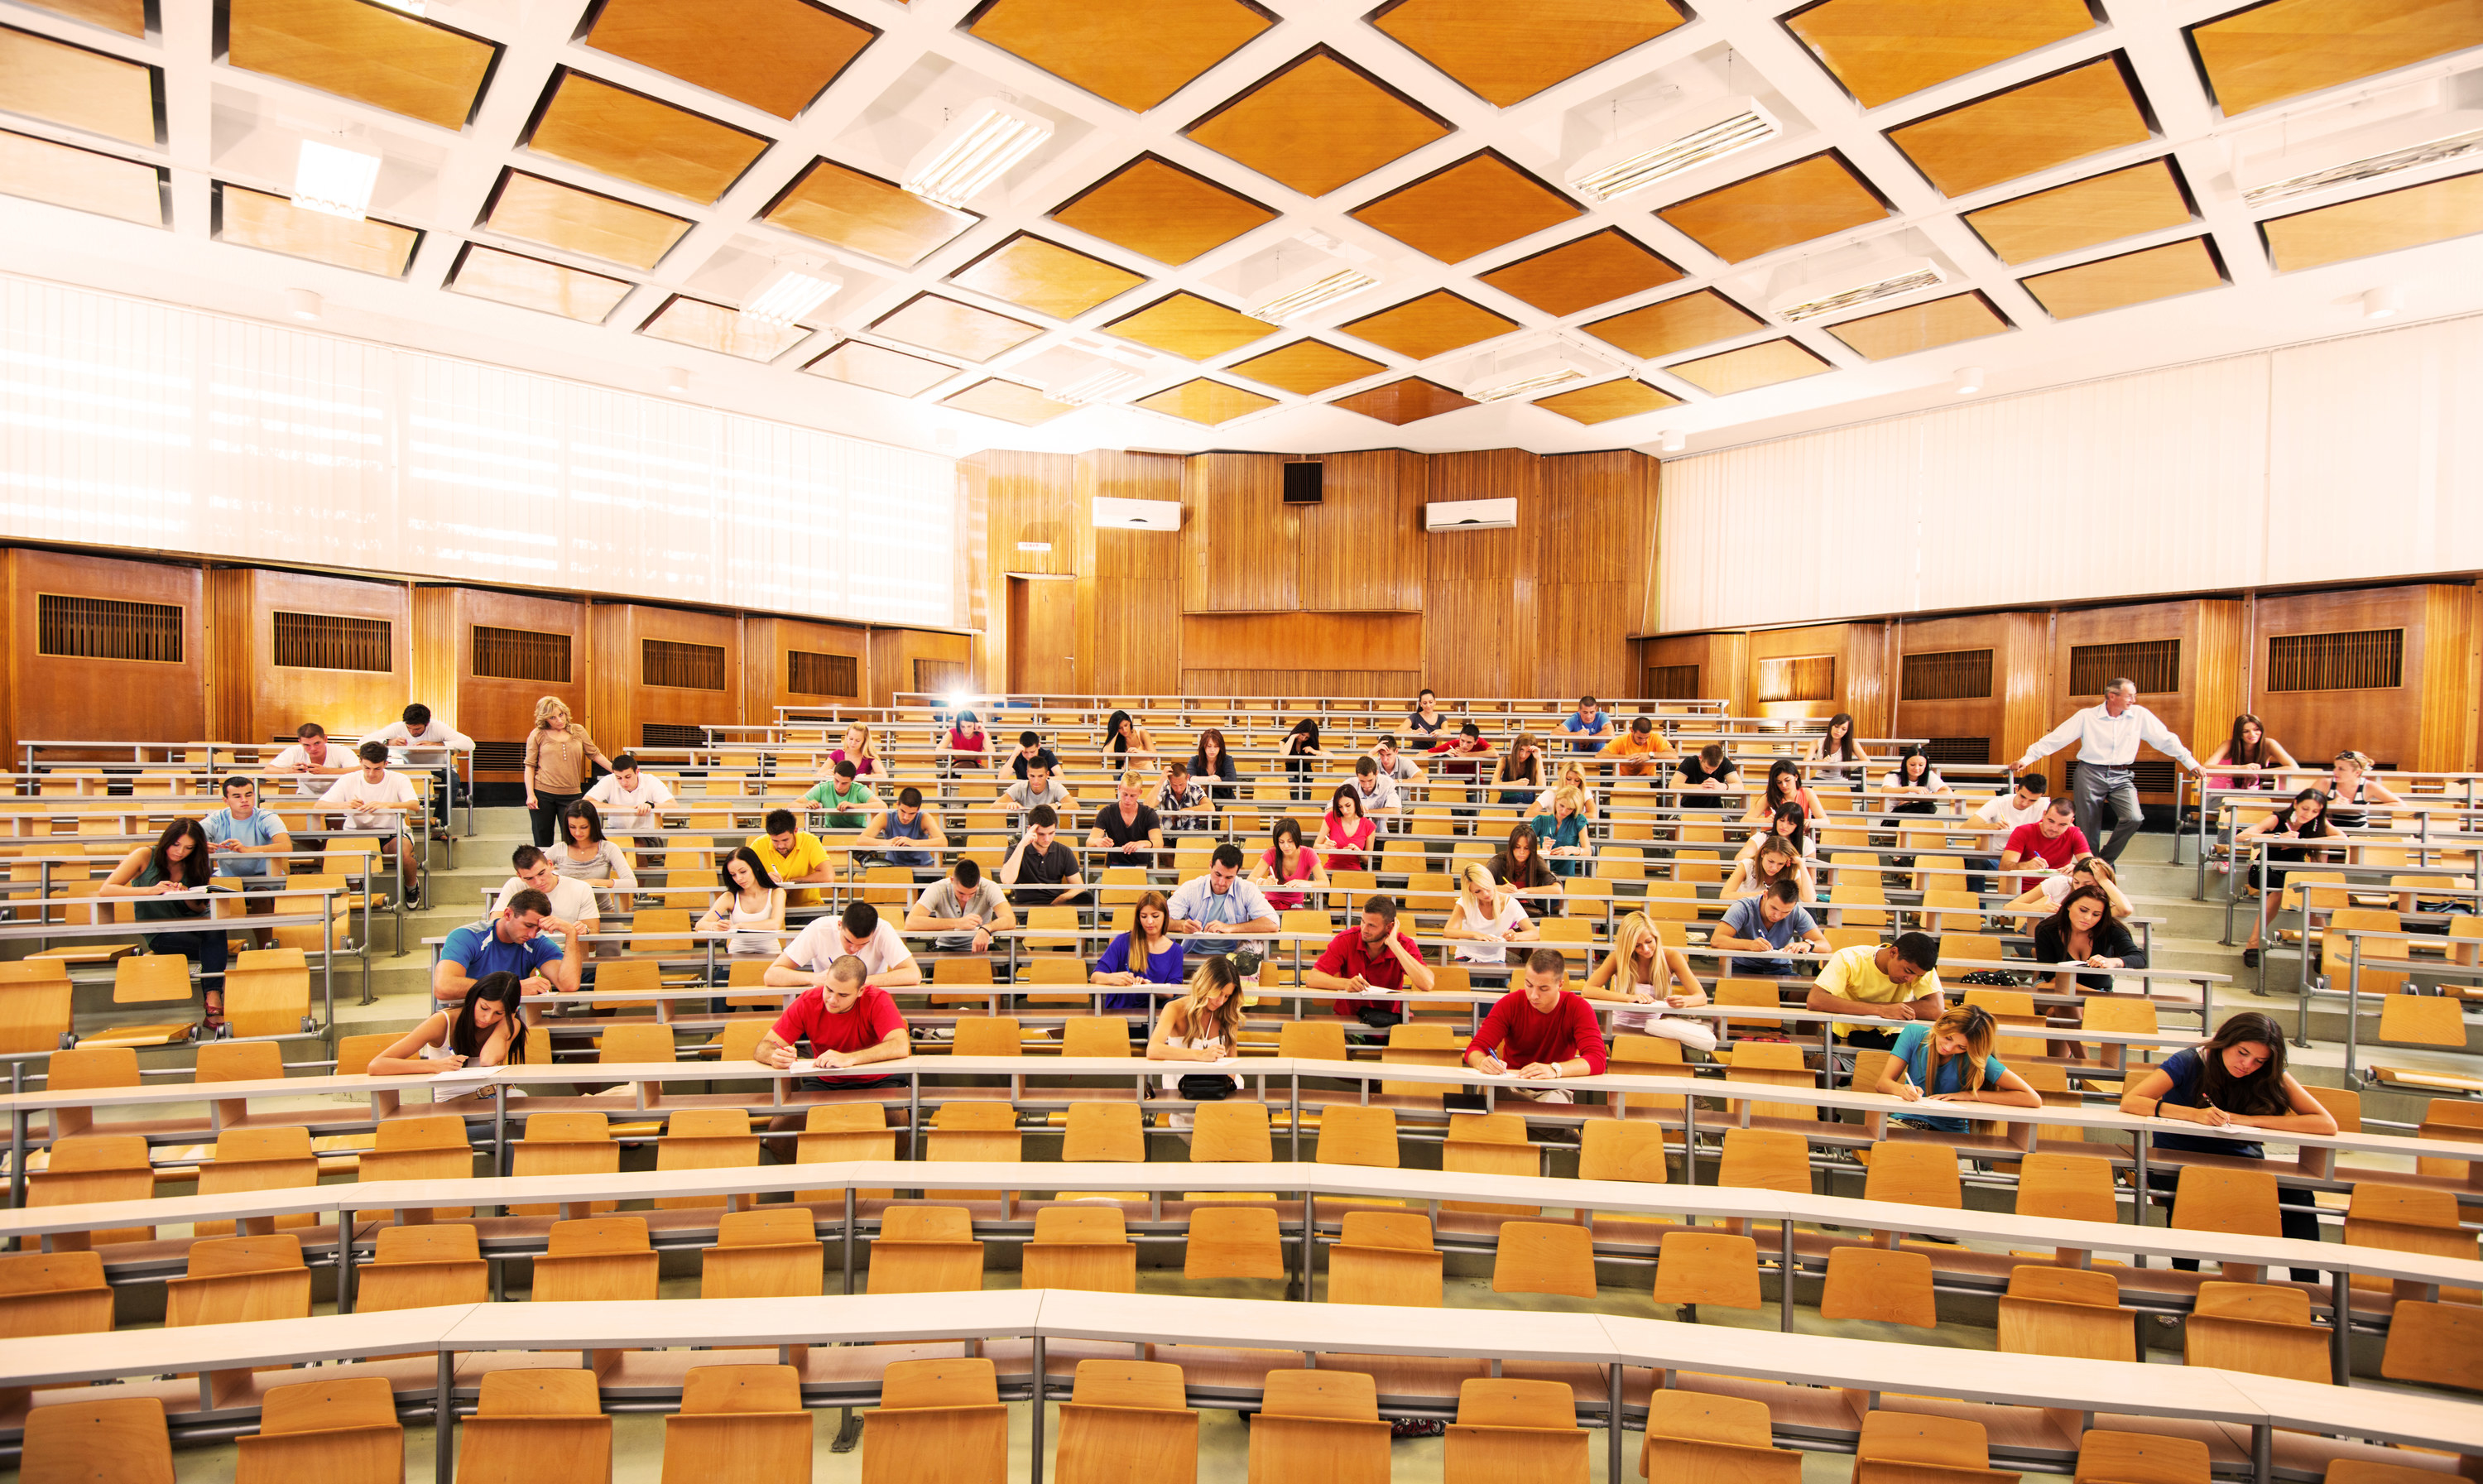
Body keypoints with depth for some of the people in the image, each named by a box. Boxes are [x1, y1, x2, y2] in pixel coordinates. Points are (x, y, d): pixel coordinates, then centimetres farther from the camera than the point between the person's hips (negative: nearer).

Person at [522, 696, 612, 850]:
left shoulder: (578, 731, 7)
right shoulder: (538, 735, 1)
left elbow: (595, 754, 12)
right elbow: (530, 766, 2)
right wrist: (530, 795, -6)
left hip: (572, 795, 1)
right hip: (543, 794, -1)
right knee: (543, 842, 5)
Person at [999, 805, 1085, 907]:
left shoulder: (1064, 852, 11)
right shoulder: (1016, 850, 3)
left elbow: (1079, 887, 11)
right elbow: (1006, 880, -16)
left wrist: (1063, 898, -13)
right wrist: (1022, 845, -16)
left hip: (1057, 905, 3)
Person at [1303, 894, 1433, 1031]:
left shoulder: (1404, 944, -7)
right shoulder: (1346, 940, -8)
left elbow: (1427, 984, -23)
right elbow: (1311, 978, -13)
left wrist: (1393, 944, -22)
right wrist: (1346, 983, -31)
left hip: (1389, 1023, 0)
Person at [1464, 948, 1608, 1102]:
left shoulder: (1578, 1008, -11)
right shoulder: (1509, 1004, -7)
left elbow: (1597, 1059, -24)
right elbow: (1476, 1048, -10)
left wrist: (1554, 1069, -41)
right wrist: (1483, 1062, -36)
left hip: (1554, 1090, -1)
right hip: (1511, 1087, 1)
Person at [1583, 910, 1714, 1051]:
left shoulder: (1671, 956, -4)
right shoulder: (1618, 958, -7)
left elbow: (1701, 997, -8)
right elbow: (1588, 989, -17)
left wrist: (1685, 1001, -32)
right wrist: (1630, 997, -29)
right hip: (1623, 1027, -1)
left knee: (1708, 1040, -25)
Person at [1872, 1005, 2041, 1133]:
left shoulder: (1976, 1059, -11)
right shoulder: (1915, 1034, -5)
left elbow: (2033, 1099, -14)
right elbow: (1883, 1083, -6)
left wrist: (1970, 1095, -16)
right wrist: (1903, 1090, -30)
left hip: (1950, 1133, 0)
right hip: (1905, 1122, 0)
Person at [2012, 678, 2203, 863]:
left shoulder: (2140, 715, 4)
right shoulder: (2086, 716, -3)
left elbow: (2166, 740, 13)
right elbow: (2056, 738, -5)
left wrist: (2190, 763, 12)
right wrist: (2026, 759, -12)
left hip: (2121, 777, 2)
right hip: (2091, 774, -2)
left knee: (2134, 819, -17)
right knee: (2089, 829, 1)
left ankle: (2106, 859, 4)